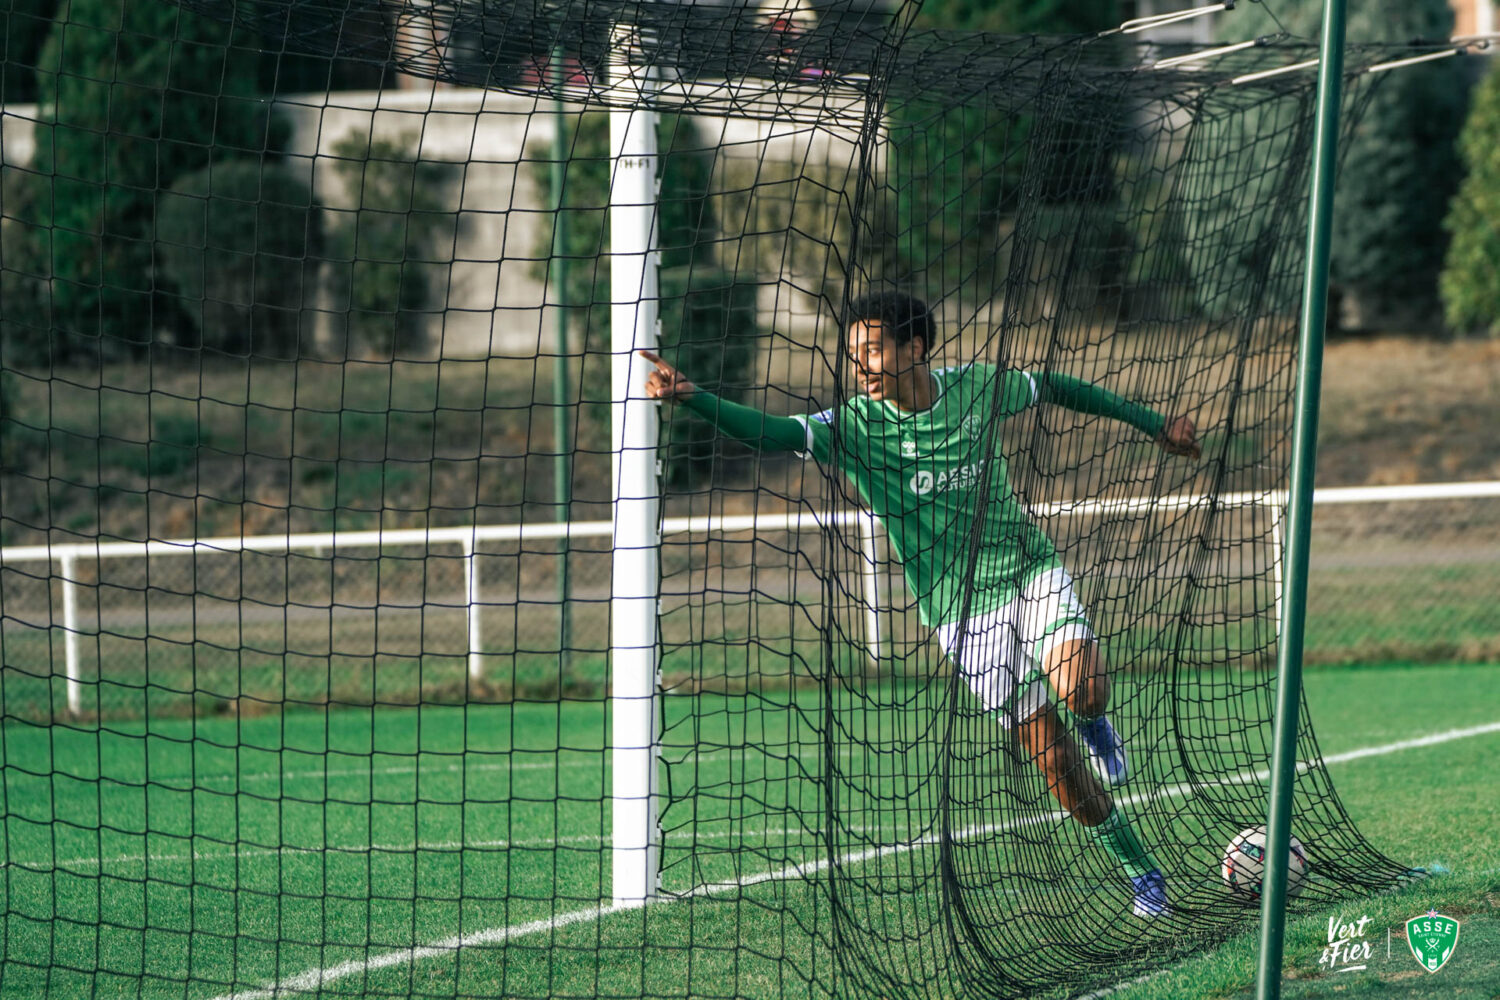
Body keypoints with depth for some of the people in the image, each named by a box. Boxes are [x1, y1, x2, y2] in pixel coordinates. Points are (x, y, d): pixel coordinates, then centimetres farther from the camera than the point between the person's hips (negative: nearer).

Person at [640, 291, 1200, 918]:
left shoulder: (977, 387, -5)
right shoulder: (855, 426, -12)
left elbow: (1054, 389, 12)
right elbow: (770, 432, -26)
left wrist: (1153, 423, 21)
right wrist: (689, 399, -43)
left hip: (1030, 569, 1)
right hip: (962, 610, -1)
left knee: (1081, 691, -26)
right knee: (1049, 753, -3)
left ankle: (1096, 725, 12)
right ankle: (1140, 870, 14)